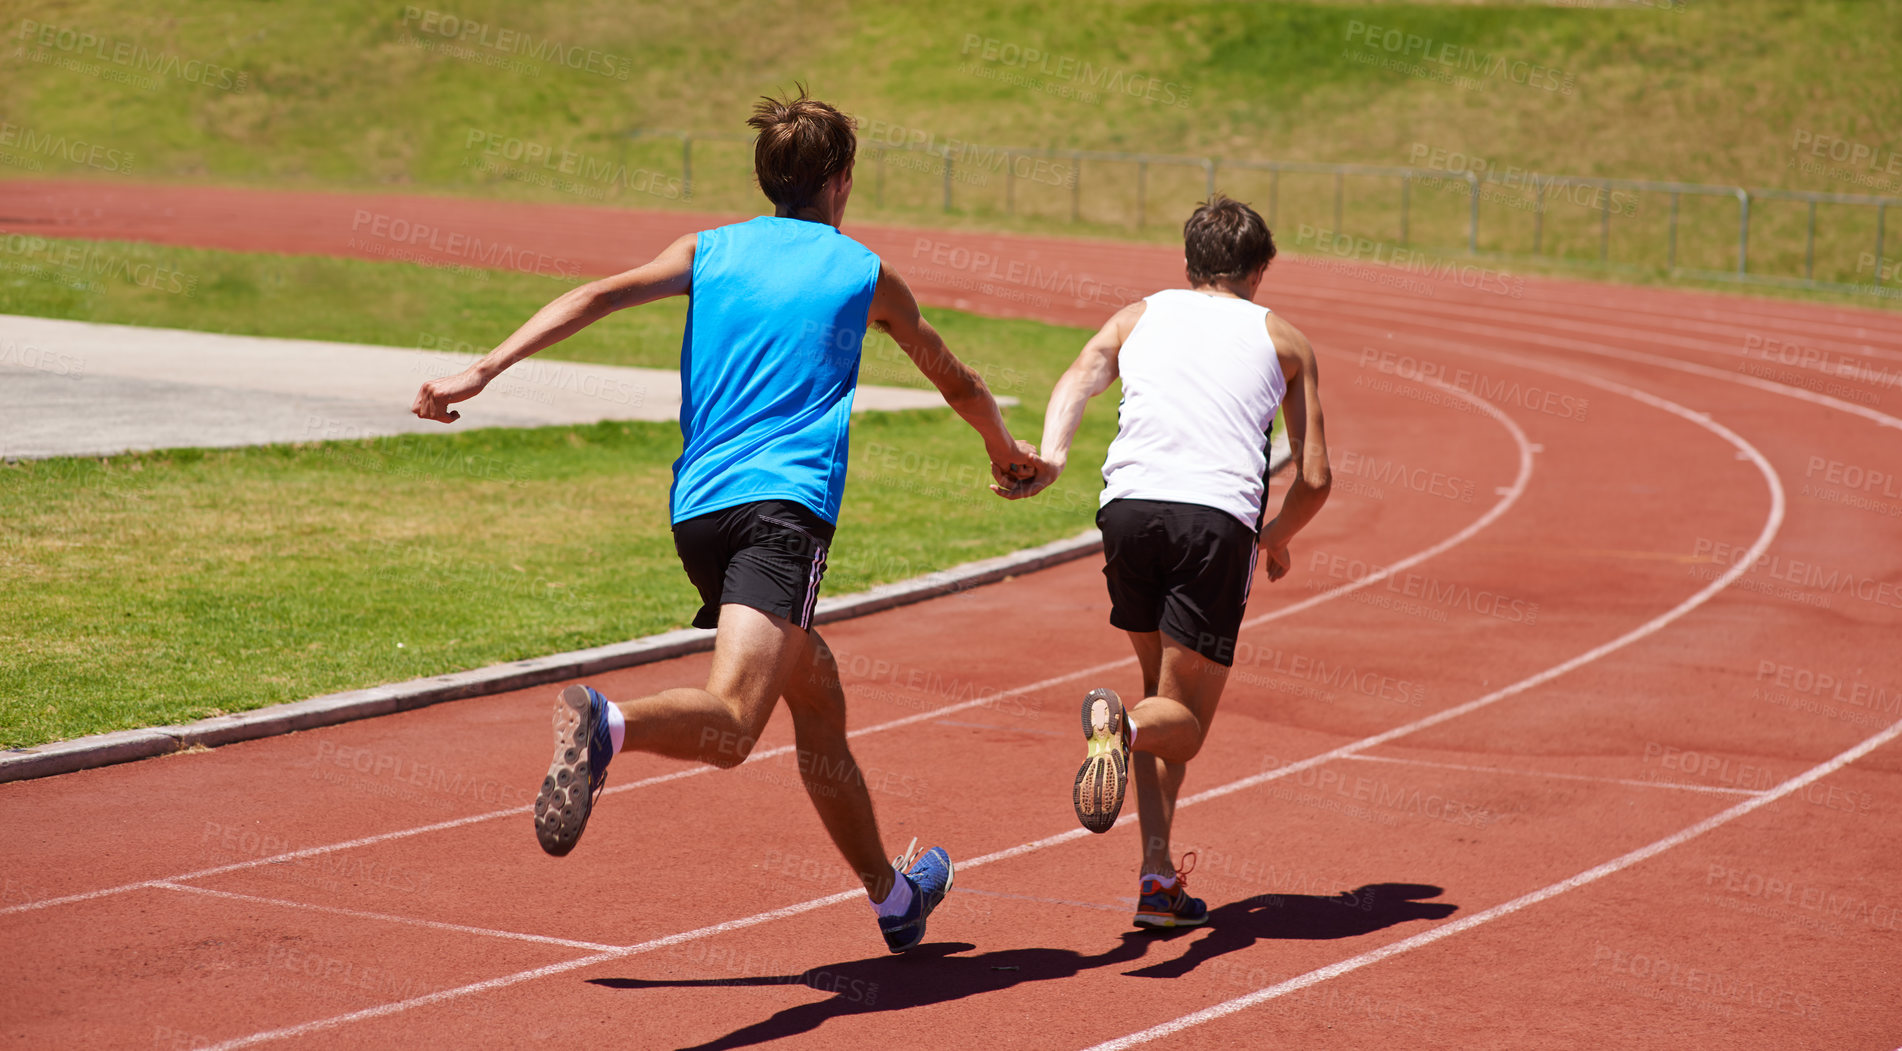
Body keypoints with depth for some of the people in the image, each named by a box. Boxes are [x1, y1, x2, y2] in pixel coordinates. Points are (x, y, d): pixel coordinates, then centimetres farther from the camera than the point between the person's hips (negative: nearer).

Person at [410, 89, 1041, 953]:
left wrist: (482, 371, -7)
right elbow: (957, 382, 30)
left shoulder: (709, 251, 18)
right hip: (785, 502, -5)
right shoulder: (865, 274, 15)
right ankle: (606, 725, -53)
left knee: (816, 695, 20)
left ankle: (892, 895, 31)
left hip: (697, 506, 5)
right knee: (728, 726, -22)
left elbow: (601, 296, 0)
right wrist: (1006, 451, 49)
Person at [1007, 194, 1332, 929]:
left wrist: (1051, 455, -13)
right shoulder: (1282, 339, 24)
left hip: (1130, 504, 2)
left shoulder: (1139, 316, 27)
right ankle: (1120, 723, -32)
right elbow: (1314, 478, 17)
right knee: (1185, 720, 4)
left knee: (1163, 694, 21)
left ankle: (1157, 870, 6)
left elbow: (1080, 377, 3)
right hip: (1218, 517, -2)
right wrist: (1277, 539, 36)